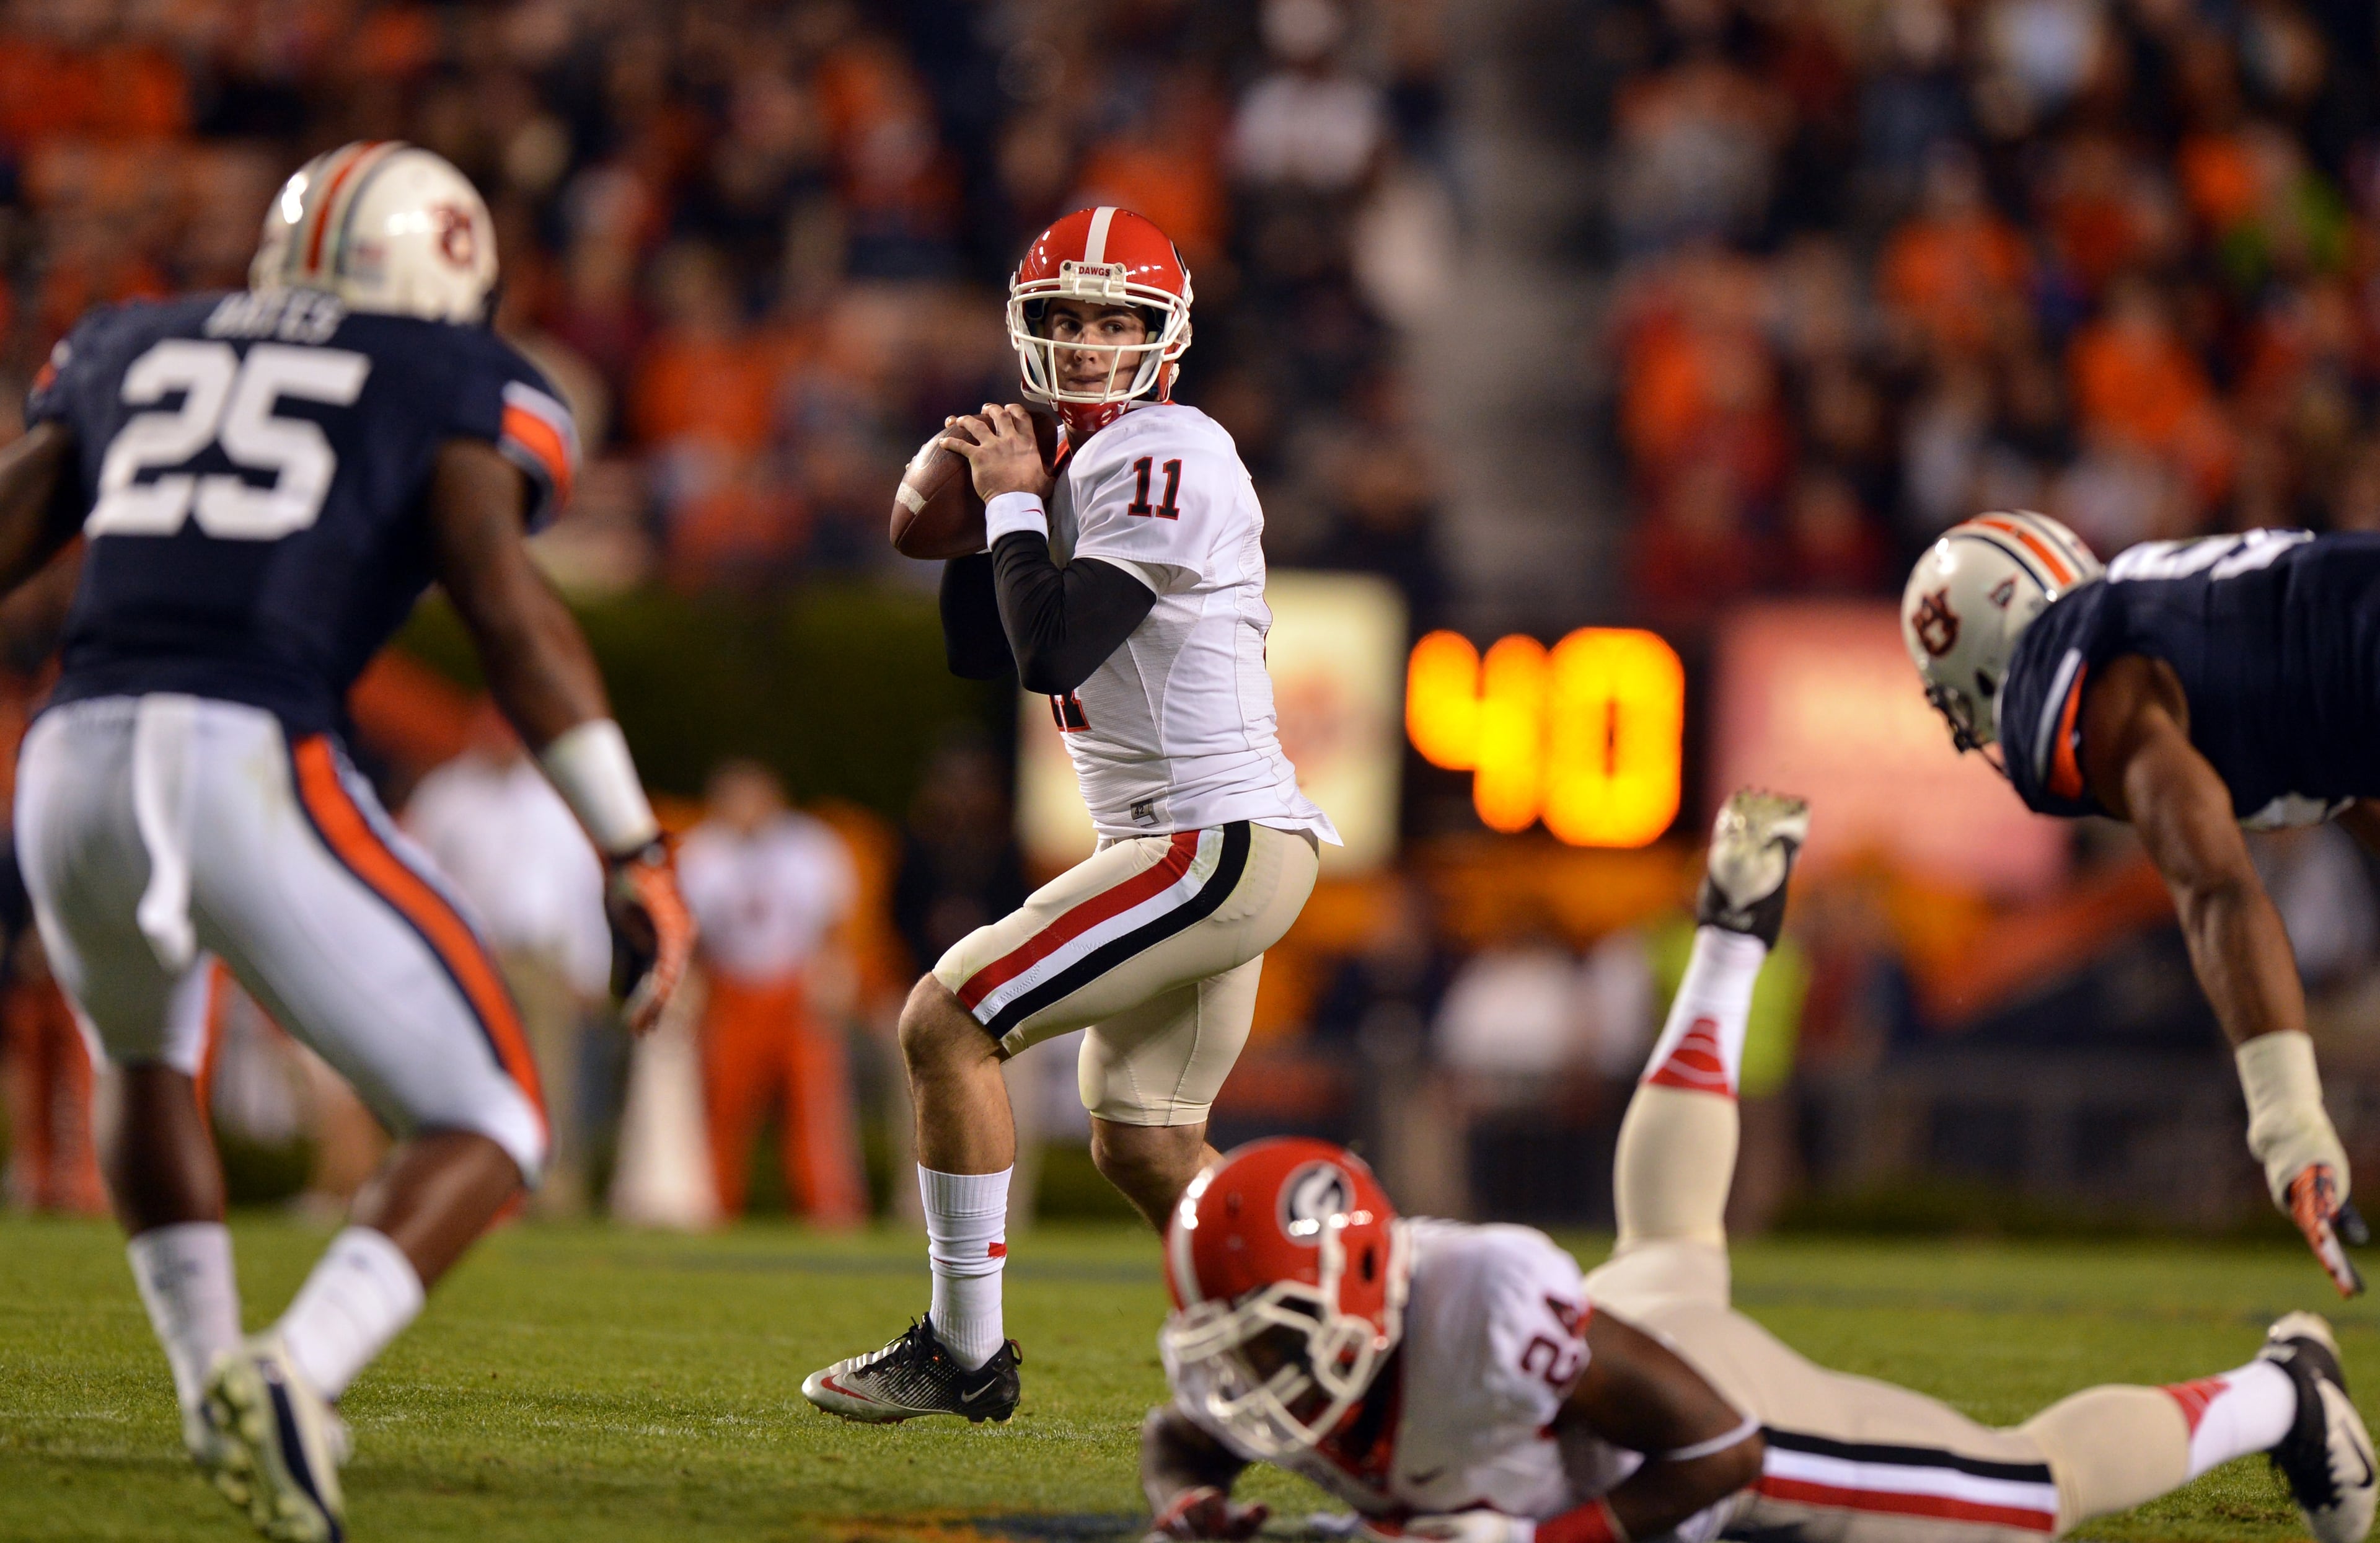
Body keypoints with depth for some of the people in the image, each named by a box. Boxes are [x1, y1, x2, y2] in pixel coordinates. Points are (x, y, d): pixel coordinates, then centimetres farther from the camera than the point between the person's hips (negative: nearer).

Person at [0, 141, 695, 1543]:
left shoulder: (131, 351, 26)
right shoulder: (465, 389, 13)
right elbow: (509, 605, -4)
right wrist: (640, 859, -4)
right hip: (258, 774, -5)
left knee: (149, 1057, 37)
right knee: (488, 1132, 8)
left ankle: (219, 1390, 32)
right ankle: (292, 1380, -16)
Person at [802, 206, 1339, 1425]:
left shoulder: (1167, 458, -14)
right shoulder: (1084, 464, 16)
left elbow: (1053, 652, -22)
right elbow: (985, 655, 20)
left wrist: (1016, 503, -9)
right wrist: (981, 514, 8)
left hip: (1213, 841, -10)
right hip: (1197, 846, 10)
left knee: (944, 1023, -10)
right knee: (1146, 1150, 14)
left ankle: (966, 1354, -3)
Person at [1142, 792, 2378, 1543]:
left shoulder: (1490, 1317, -47)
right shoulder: (1234, 1361, -29)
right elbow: (1179, 1443, -4)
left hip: (1737, 1411, -8)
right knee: (1666, 1243, 41)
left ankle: (2276, 1395, 33)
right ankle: (1732, 937, 61)